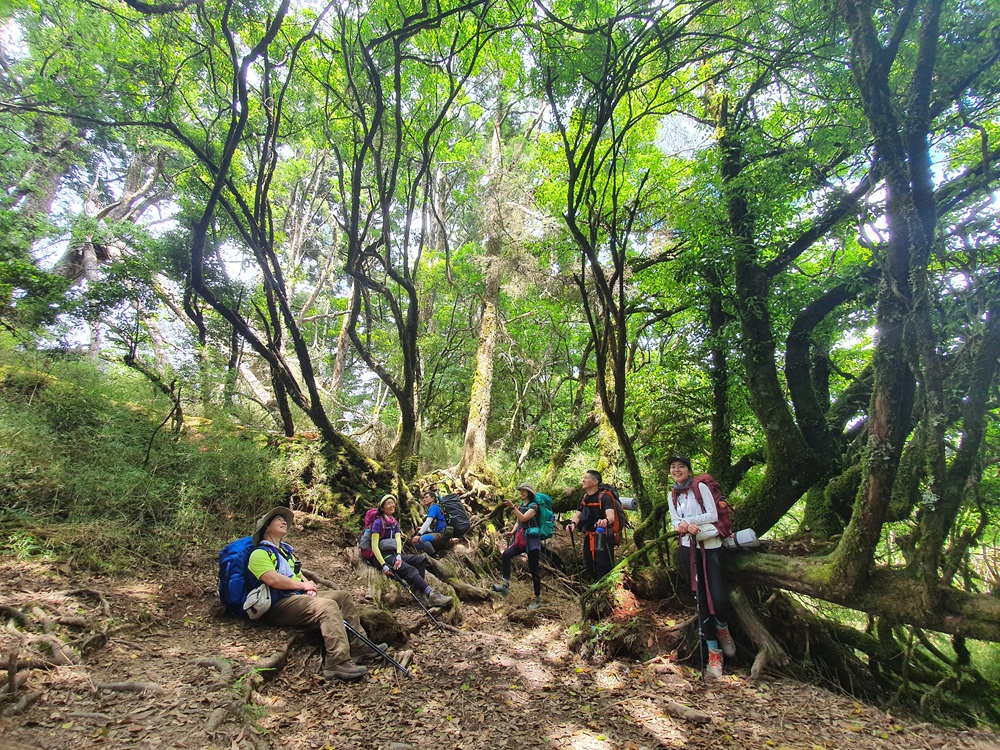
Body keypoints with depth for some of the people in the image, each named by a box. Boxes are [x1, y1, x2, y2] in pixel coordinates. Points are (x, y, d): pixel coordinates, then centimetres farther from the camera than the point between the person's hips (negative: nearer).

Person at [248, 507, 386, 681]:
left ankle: (358, 645, 2)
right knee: (328, 606, -30)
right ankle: (338, 663, -38)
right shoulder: (259, 554, -5)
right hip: (279, 606, -10)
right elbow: (273, 580, -21)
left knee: (342, 596, 5)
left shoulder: (286, 549, 25)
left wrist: (309, 587, 4)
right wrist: (303, 585, -11)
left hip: (299, 596, 10)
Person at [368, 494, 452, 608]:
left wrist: (398, 556, -18)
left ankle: (418, 594, -28)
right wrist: (383, 565, -24)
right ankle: (432, 595, -41)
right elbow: (374, 546, -15)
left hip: (393, 555, 8)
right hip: (382, 556, -8)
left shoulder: (395, 522, 15)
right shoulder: (378, 523, -8)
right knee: (410, 569, -28)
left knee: (420, 559, -13)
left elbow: (398, 540, 2)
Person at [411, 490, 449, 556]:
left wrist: (419, 534, -24)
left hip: (443, 534, -9)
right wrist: (422, 529, 3)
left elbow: (428, 522, -19)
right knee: (416, 542, 3)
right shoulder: (431, 509, 20)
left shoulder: (434, 507, -6)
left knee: (422, 539, -31)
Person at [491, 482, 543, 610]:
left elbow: (523, 518, -24)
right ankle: (506, 585, -18)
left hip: (532, 540, -6)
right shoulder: (521, 505, 13)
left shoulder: (534, 506, -9)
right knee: (506, 555, -19)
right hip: (521, 539, 6)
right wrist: (512, 532, 0)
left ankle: (538, 599, 9)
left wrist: (512, 507, -30)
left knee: (533, 569, -2)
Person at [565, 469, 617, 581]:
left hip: (603, 537, -8)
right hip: (588, 537, 8)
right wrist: (573, 523, -18)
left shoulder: (604, 497, -17)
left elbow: (611, 516, -31)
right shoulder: (584, 498, 9)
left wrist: (605, 521, -55)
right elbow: (577, 515, 5)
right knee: (588, 570, 18)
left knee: (604, 571, -9)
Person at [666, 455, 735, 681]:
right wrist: (684, 526, -14)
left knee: (718, 596, -12)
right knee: (701, 599, 3)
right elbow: (675, 521, 7)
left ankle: (723, 629, 22)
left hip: (711, 545, -4)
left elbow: (713, 515, -9)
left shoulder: (701, 488, -3)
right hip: (689, 548, 4)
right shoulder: (672, 495, 11)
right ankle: (714, 652, 11)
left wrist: (688, 520, -14)